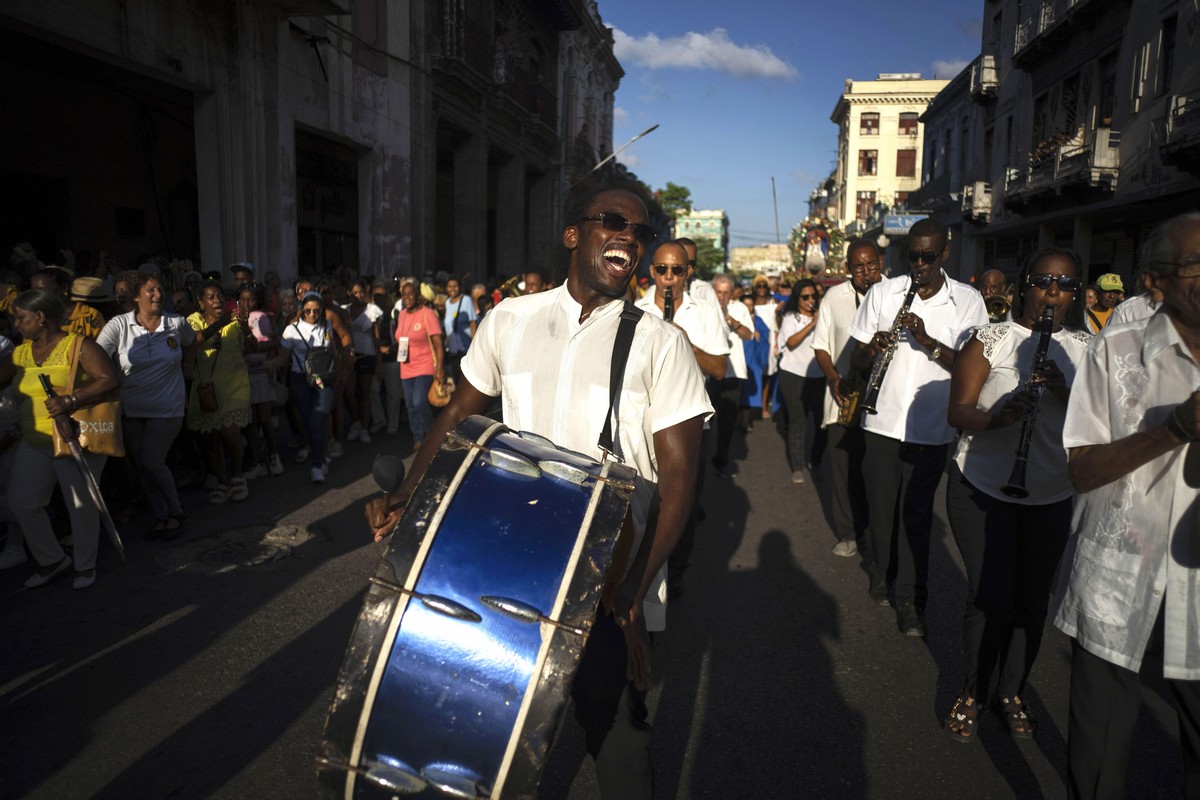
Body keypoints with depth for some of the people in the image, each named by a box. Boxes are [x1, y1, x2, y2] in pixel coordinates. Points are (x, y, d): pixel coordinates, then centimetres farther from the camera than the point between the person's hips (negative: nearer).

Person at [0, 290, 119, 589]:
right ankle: (52, 559, 27)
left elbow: (110, 380, -21)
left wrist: (69, 401, -27)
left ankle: (85, 565, 22)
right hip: (34, 443, 7)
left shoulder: (78, 346, -10)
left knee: (81, 505, 3)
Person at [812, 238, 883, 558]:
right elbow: (820, 345, 10)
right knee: (842, 470, 6)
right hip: (844, 398, 2)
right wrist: (833, 377, -6)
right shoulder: (834, 296, 7)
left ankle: (873, 543, 11)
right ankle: (848, 533, 21)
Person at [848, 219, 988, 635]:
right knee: (881, 507, 12)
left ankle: (909, 600, 16)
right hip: (883, 421, 2)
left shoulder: (968, 301, -1)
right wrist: (873, 348, -20)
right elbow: (857, 361, 4)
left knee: (916, 515, 3)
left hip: (932, 427, -1)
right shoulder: (882, 292, 3)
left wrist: (928, 341, -22)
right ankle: (882, 573, 37)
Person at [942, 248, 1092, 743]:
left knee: (1032, 601, 9)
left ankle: (1013, 693, 33)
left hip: (1052, 498, 3)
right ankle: (971, 693, 21)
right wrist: (995, 417, -29)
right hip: (982, 489, -3)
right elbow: (957, 412, -9)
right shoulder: (991, 339, -5)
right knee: (990, 600, -3)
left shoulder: (1086, 349, 4)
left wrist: (1064, 394, -20)